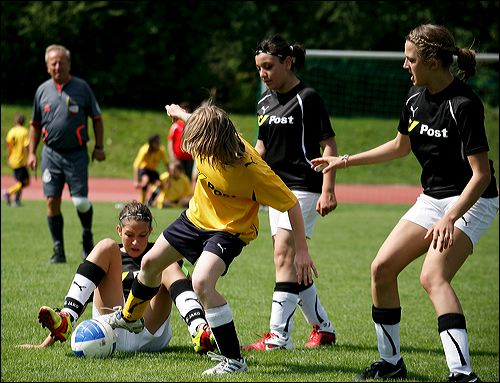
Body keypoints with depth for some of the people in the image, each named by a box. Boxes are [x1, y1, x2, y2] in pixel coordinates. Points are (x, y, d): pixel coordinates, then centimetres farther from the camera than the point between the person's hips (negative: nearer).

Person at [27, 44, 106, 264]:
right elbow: (36, 124, 17)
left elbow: (97, 119, 5)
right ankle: (58, 250, 6)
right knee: (52, 201, -3)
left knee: (80, 202, -7)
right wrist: (31, 152, 10)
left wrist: (99, 147, -2)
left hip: (77, 153, -2)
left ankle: (87, 237, 22)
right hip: (51, 153, 3)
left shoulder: (82, 87, 1)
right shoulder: (42, 91, 9)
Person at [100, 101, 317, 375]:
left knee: (201, 283, -31)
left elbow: (291, 204, -25)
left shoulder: (253, 171, -36)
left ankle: (233, 359, -20)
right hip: (197, 216, 7)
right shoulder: (208, 146, -21)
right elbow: (200, 125, 6)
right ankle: (130, 317, 52)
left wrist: (302, 251, -22)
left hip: (229, 230, -7)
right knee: (150, 263, 20)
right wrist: (181, 113, 26)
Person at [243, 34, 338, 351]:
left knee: (284, 255, -16)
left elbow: (329, 146, -12)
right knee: (293, 263, 11)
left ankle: (279, 337, -18)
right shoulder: (265, 102, 13)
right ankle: (323, 328, 24)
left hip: (303, 188, -9)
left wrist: (328, 191, -19)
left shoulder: (307, 98, -10)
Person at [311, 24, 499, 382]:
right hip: (433, 198, 9)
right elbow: (400, 146, 21)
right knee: (382, 268, 3)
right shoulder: (416, 97, 2)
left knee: (433, 276, -28)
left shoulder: (464, 105, -23)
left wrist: (450, 217, -34)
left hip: (471, 201, -9)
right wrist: (346, 161, 22)